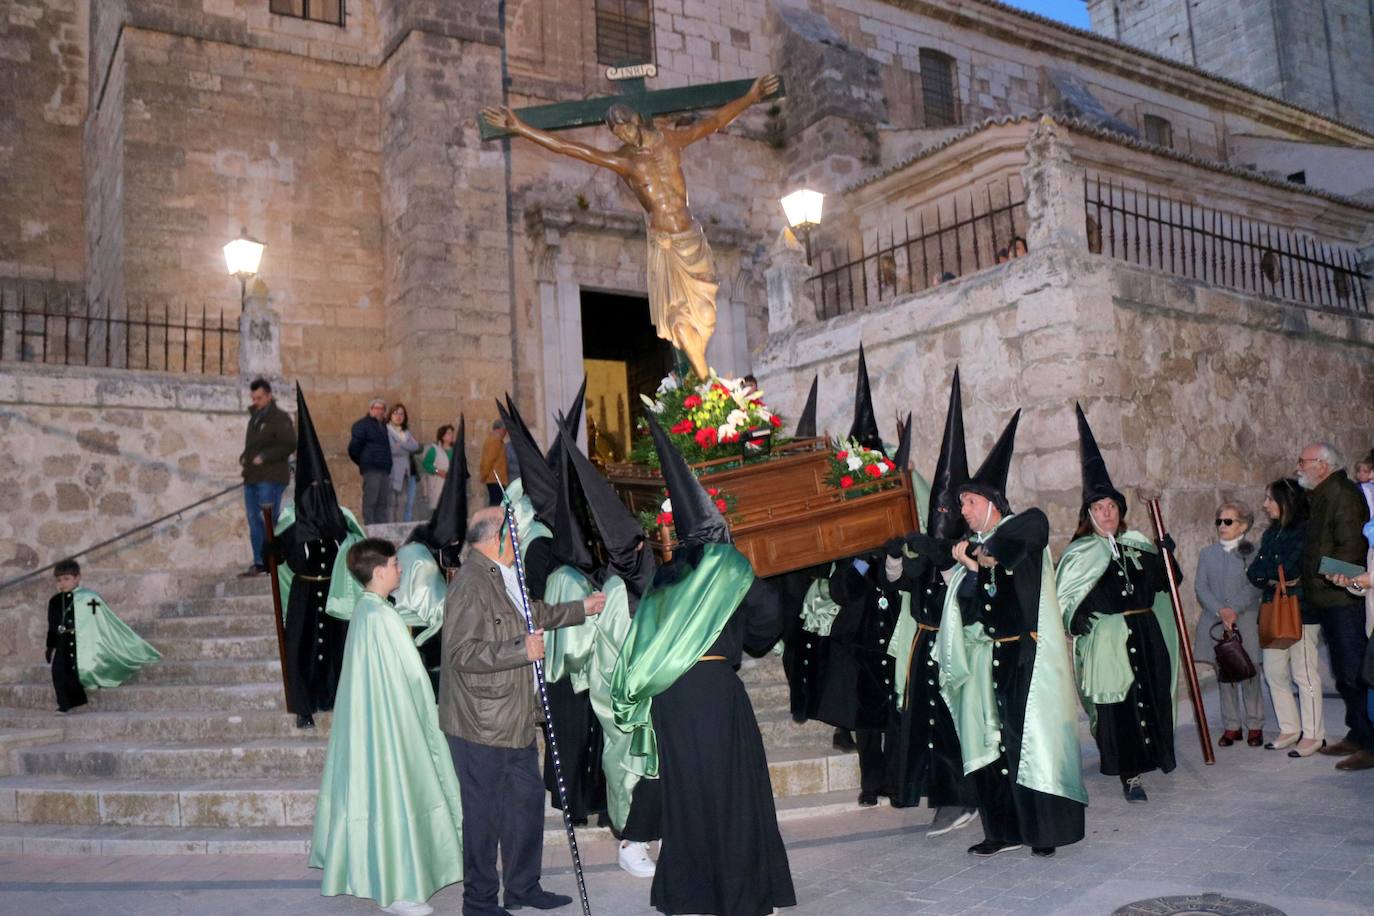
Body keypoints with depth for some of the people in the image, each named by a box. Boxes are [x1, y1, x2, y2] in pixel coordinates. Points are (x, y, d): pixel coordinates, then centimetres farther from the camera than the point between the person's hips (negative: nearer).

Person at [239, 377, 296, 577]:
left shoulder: (279, 418, -6)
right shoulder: (254, 418, 20)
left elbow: (290, 445, -14)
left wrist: (264, 457, -17)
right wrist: (244, 457, 9)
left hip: (271, 478, -8)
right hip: (253, 477, 8)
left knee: (269, 521, -9)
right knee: (255, 522, 9)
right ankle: (259, 563, 15)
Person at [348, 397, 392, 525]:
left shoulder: (384, 426, 21)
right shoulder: (362, 425, -2)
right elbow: (354, 448, -5)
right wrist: (362, 462, 4)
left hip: (385, 469, 7)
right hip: (371, 469, -7)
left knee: (384, 502, 8)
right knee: (370, 500, -8)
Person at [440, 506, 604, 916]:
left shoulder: (503, 578, 12)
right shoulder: (471, 585, -20)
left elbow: (537, 614, 30)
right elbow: (461, 652, -26)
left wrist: (582, 609, 36)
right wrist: (521, 650, -28)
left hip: (515, 720, 10)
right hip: (481, 726, -10)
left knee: (527, 798, 17)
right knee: (484, 813, 3)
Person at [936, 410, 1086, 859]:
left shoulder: (1029, 524, 0)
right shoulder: (974, 550, 14)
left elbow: (1016, 537, -25)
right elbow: (964, 611, 4)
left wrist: (978, 553, -11)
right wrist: (972, 567, -12)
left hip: (1029, 657, -6)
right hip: (993, 659, 6)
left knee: (1033, 740, -4)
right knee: (993, 742, 4)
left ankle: (1044, 829, 6)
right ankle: (1005, 829, 12)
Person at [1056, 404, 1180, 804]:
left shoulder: (1138, 543, 11)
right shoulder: (1079, 553, -1)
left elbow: (1163, 582, 17)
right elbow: (1064, 595, -7)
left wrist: (1166, 557, 1)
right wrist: (1075, 617, -23)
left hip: (1147, 632, 4)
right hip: (1108, 639, -4)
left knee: (1154, 696, 10)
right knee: (1118, 704, -5)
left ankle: (1155, 753, 34)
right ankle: (1130, 775, 3)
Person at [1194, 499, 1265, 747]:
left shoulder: (1252, 552, 3)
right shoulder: (1207, 554, 12)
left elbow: (1254, 587, -6)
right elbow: (1200, 587, 2)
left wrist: (1234, 609, -18)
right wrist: (1220, 611, -13)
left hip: (1246, 622, -3)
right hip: (1216, 624, 3)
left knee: (1249, 675, 0)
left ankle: (1254, 726, 13)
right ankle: (1231, 726, 14)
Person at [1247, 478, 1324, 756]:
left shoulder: (1305, 530, -10)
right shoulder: (1272, 532, 15)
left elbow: (1288, 569, -20)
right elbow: (1255, 572, 7)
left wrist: (1266, 575, -6)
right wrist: (1276, 580, -9)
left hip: (1300, 611, -8)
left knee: (1304, 674, -2)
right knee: (1274, 672, 10)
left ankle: (1313, 734, 7)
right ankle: (1290, 729, 20)